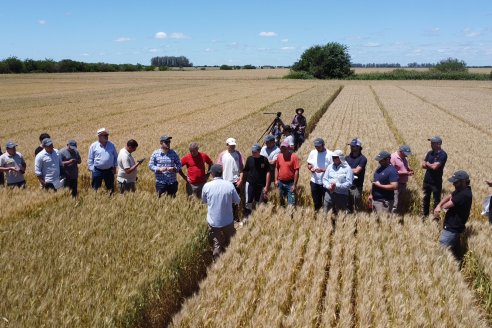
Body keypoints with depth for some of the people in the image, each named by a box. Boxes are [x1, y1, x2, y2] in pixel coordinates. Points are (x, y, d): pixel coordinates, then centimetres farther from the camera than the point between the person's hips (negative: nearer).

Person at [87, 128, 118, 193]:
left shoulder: (111, 145, 3)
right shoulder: (93, 146, -4)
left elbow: (115, 157, 12)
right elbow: (90, 159, 0)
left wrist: (114, 167, 6)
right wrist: (92, 169, -5)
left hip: (109, 171, 3)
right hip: (97, 171, -2)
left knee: (111, 188, 12)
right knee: (95, 188, 5)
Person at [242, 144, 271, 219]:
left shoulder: (264, 160, -8)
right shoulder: (249, 159, -2)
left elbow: (267, 173, -5)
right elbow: (245, 171, 5)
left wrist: (266, 186, -7)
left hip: (261, 185, -1)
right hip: (250, 184, 1)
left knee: (259, 203, 10)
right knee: (248, 202, 2)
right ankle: (246, 218, 13)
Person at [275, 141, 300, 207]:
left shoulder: (294, 157, -11)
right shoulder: (279, 156, 3)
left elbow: (296, 171, -12)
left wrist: (294, 185, -14)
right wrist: (276, 180, 5)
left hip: (290, 183, -5)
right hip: (281, 183, 5)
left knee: (291, 204, -6)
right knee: (281, 201, 20)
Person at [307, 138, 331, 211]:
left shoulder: (329, 154, -12)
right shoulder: (312, 152, 3)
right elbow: (308, 164, 13)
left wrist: (322, 170, -25)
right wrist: (310, 168, -10)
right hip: (314, 181, 4)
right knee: (316, 202, 16)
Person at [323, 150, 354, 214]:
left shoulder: (347, 168, -3)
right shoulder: (330, 166, 10)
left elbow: (349, 183, -9)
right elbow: (324, 179, 9)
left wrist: (337, 186, -18)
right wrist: (328, 186, -11)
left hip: (342, 195, -3)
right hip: (329, 193, 3)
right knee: (326, 212, 3)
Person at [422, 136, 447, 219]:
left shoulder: (443, 155, -15)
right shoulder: (430, 153, 7)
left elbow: (435, 166, -24)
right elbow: (423, 165, 7)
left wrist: (427, 164, -5)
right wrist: (431, 165, -12)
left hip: (436, 182, -7)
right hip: (427, 180, 7)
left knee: (436, 200, 6)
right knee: (425, 198, 16)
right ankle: (425, 215, 29)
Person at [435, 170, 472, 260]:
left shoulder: (464, 194, -26)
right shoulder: (461, 190, 5)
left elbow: (447, 205, -24)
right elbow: (448, 197, 2)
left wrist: (440, 207, -1)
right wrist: (438, 206, -17)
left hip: (452, 229, -10)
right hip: (454, 226, 10)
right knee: (456, 250, 24)